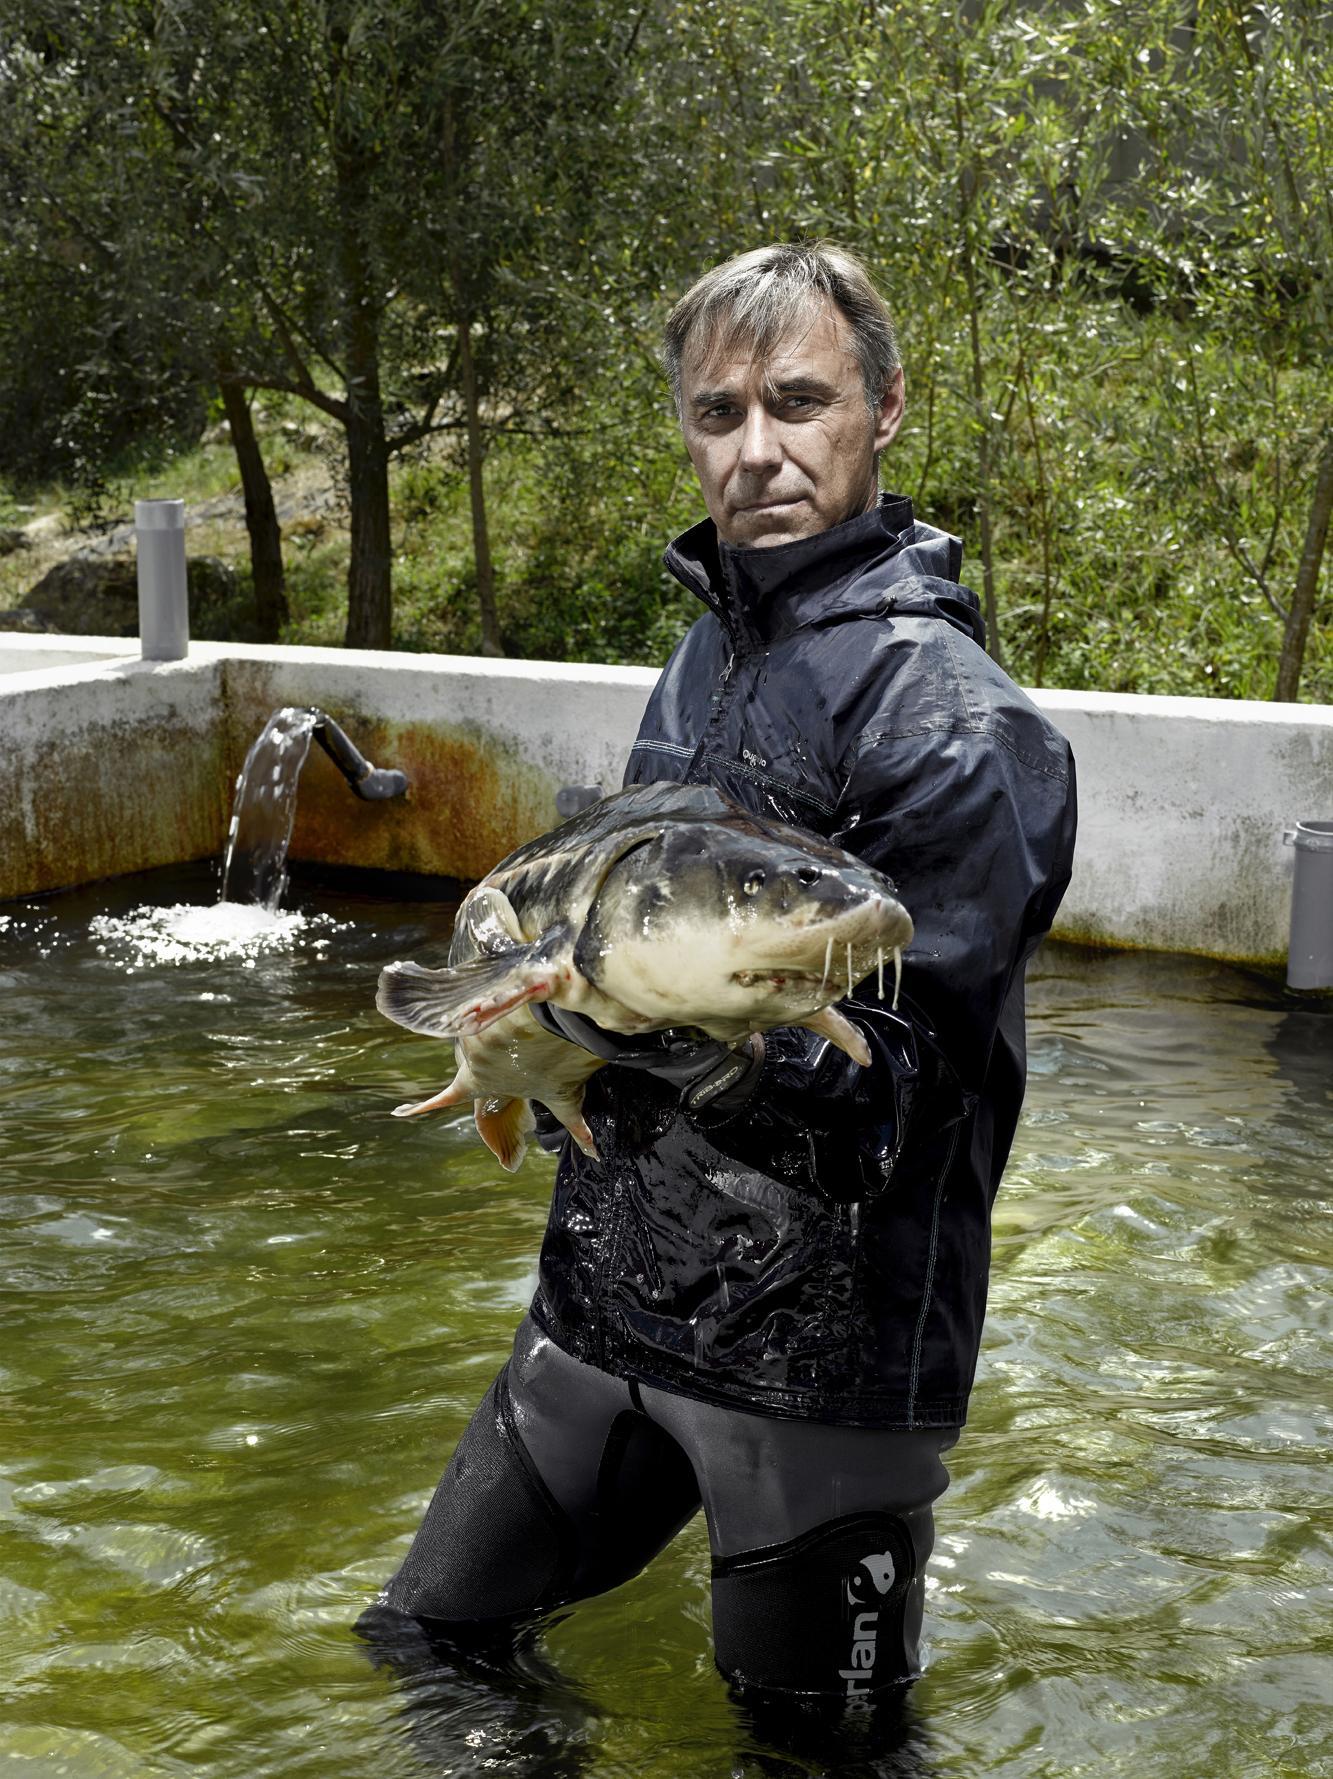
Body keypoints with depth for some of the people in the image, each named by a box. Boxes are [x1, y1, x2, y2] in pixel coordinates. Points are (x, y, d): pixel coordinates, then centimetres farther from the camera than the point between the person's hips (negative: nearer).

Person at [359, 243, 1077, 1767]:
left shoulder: (953, 712, -17)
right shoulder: (708, 644, 10)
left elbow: (897, 1081, -21)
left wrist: (700, 1037, -36)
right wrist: (555, 1004, 8)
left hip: (815, 1350, -7)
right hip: (606, 1298, 8)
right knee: (430, 1636, 18)